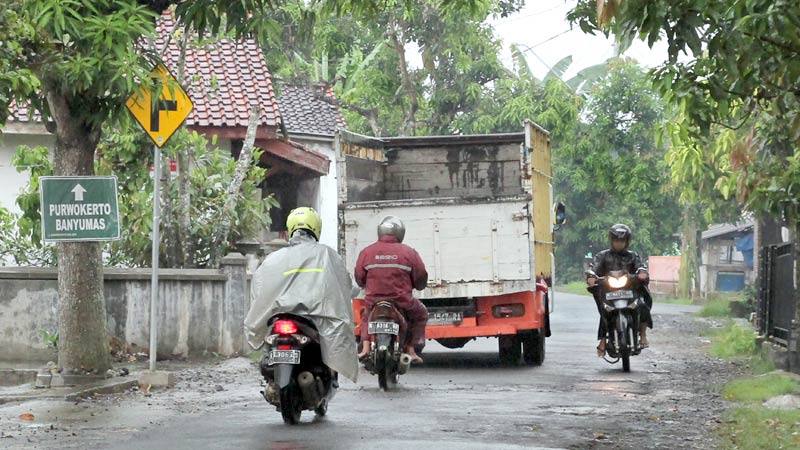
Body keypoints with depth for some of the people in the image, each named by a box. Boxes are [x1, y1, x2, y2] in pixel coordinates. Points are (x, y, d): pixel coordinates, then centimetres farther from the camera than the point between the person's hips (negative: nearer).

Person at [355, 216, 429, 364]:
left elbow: (359, 279, 6)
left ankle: (365, 347, 16)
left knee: (366, 316, 35)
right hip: (402, 301, -2)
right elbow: (421, 279, 1)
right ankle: (410, 349, 13)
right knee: (420, 314, 27)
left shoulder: (366, 252, -1)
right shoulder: (409, 252, -4)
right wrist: (415, 286, 25)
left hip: (373, 301, 2)